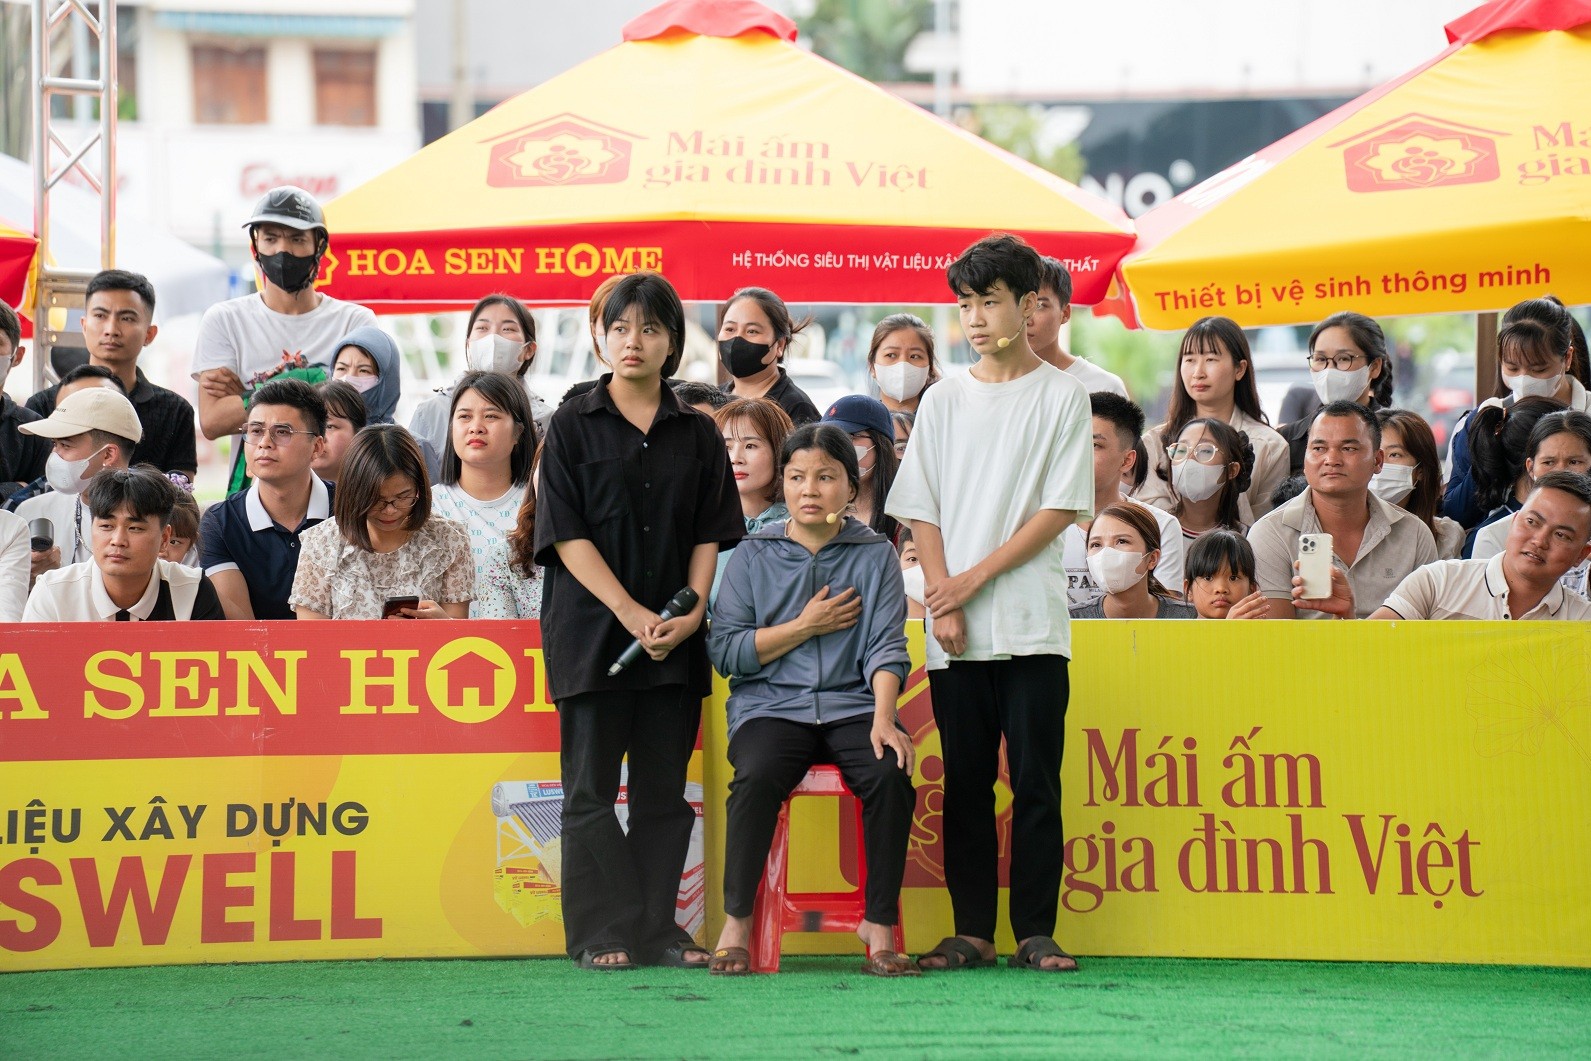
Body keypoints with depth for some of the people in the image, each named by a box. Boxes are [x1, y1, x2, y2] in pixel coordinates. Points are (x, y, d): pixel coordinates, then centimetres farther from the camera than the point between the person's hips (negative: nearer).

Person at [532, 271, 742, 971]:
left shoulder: (697, 434, 10)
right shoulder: (573, 426, 2)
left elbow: (711, 534, 9)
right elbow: (566, 534, -5)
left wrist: (692, 612, -8)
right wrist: (632, 613, -13)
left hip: (674, 636, 3)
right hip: (592, 628, -3)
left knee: (664, 791, 4)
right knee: (591, 791, -2)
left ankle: (658, 931, 8)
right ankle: (601, 934, 2)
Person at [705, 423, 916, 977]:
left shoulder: (875, 554, 10)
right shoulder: (755, 554, 9)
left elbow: (886, 646, 0)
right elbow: (724, 648, 2)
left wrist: (883, 718, -16)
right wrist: (806, 626, -3)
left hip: (852, 703, 1)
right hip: (771, 703, 0)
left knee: (890, 774, -30)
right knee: (756, 777, -32)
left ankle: (880, 924, -19)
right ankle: (736, 920, -19)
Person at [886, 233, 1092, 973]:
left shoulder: (1062, 395, 2)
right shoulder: (944, 401, 11)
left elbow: (1060, 510, -4)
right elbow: (922, 513, 8)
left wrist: (975, 579, -9)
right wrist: (945, 605, -5)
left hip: (1032, 625, -3)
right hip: (956, 632, 3)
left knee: (1036, 781, -3)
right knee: (965, 783, 4)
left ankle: (1036, 932, 1)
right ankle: (972, 931, 9)